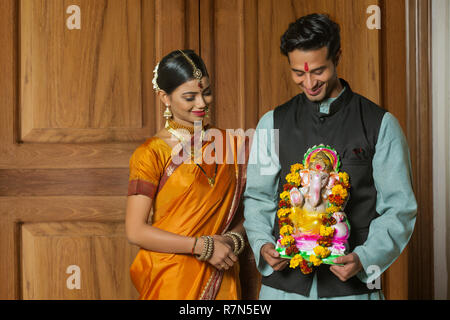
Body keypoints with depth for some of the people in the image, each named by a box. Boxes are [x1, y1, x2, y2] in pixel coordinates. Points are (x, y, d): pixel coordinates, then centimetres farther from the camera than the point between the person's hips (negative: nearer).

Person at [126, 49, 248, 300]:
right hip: (171, 280, -4)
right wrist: (203, 246, -16)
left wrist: (234, 239, -9)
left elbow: (242, 212, 12)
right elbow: (136, 231, -13)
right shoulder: (151, 153, -8)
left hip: (221, 279, 4)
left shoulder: (231, 143, 4)